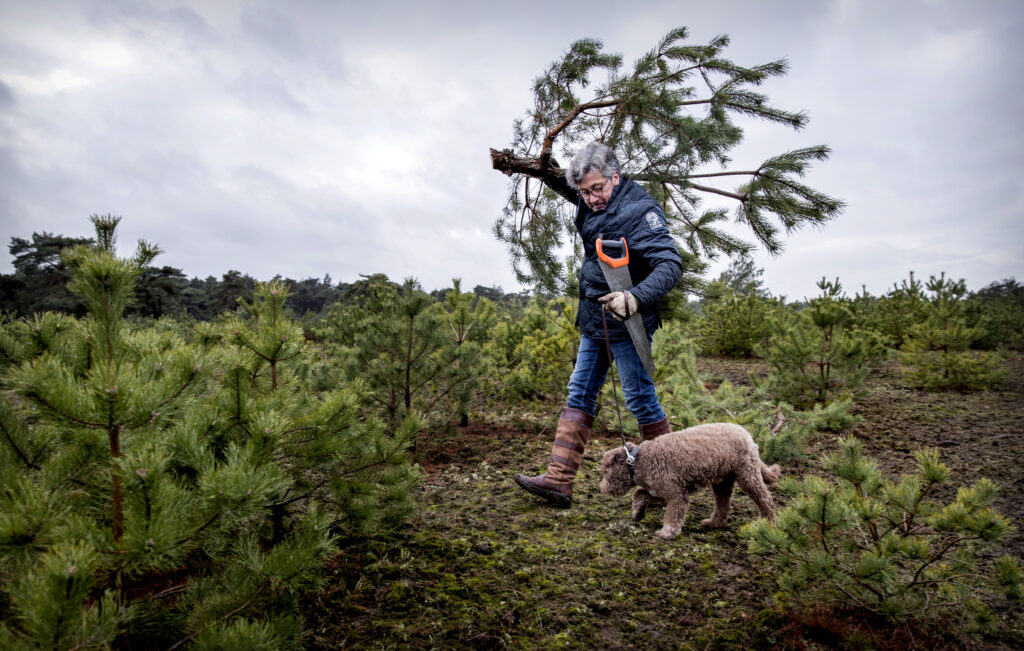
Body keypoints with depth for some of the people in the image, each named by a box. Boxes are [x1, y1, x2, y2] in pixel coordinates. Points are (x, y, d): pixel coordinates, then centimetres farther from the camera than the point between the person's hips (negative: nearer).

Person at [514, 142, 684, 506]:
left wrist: (636, 298, -43)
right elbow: (562, 183, 30)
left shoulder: (641, 211, -18)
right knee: (580, 395, 7)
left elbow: (671, 265, -27)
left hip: (626, 325, -8)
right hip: (593, 321, 9)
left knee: (639, 399, 0)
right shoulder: (590, 204, 6)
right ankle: (558, 480, 12)